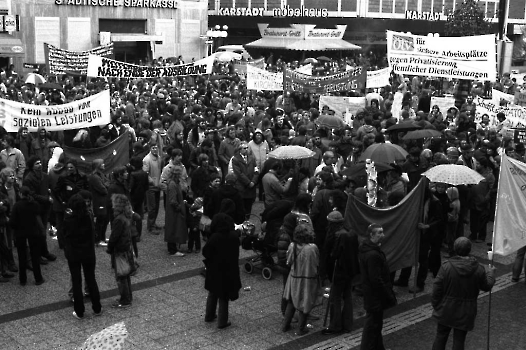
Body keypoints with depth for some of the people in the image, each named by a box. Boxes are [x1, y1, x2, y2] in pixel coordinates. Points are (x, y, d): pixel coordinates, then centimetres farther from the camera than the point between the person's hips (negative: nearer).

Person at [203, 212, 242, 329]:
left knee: (212, 293, 21)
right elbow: (236, 253, 0)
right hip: (229, 270, 1)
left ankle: (209, 316, 34)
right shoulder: (234, 236, -12)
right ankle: (222, 322, 16)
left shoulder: (214, 238, -21)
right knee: (223, 297, 11)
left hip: (215, 270, -1)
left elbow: (205, 252, -13)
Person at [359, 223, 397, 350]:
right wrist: (390, 296, -17)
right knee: (372, 325, 2)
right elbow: (377, 280, -26)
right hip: (376, 296, -10)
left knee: (376, 324, 22)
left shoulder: (365, 249, 6)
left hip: (371, 294, 10)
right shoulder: (373, 255, -27)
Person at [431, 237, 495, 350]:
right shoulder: (479, 270, -15)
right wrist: (491, 273, 23)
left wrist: (435, 306, 3)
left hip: (446, 311, 0)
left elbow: (436, 290, -13)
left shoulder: (446, 267, -19)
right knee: (459, 341, 12)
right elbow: (487, 287, 4)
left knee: (440, 337, 17)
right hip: (465, 314, 0)